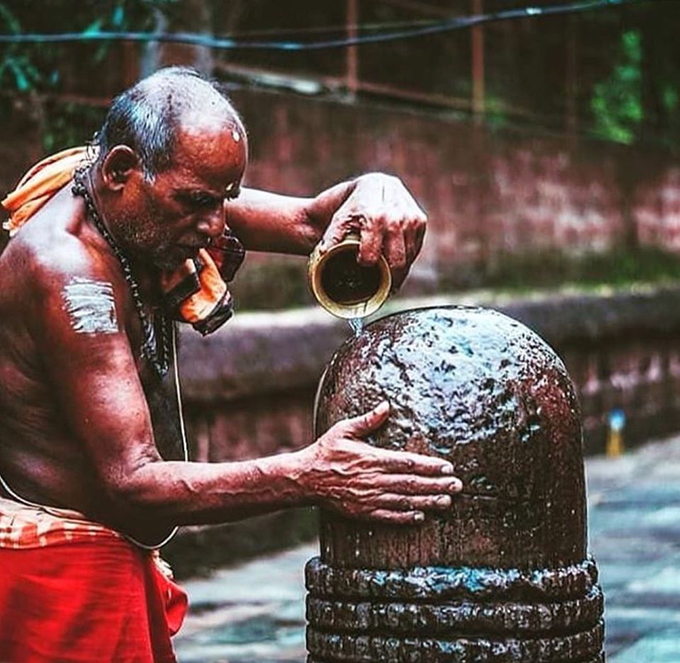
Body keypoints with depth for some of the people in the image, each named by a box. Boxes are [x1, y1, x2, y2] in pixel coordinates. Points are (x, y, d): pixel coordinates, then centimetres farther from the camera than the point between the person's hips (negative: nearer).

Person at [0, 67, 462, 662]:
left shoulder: (157, 196, 1)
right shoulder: (67, 268, -27)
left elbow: (308, 221, 6)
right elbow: (133, 483, -30)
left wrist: (374, 191, -19)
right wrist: (311, 477, -36)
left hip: (117, 559, 9)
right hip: (59, 570, -9)